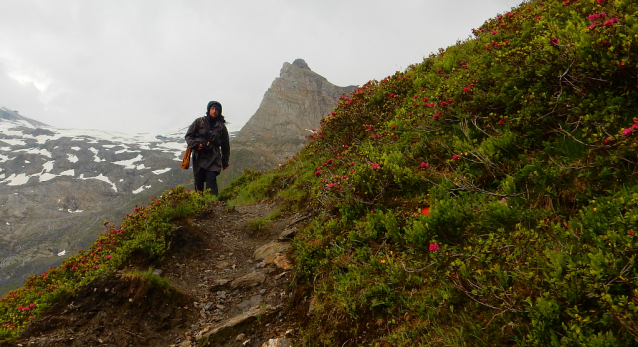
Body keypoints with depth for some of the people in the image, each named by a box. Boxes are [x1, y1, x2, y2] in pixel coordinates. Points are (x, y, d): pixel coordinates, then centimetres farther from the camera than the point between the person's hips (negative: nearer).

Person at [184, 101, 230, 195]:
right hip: (199, 156, 1)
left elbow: (225, 145, 16)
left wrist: (225, 162, 17)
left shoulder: (221, 127, 8)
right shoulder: (199, 122, 5)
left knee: (211, 178, -18)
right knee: (198, 181, 3)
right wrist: (194, 144, -11)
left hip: (213, 158, -1)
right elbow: (188, 135, 9)